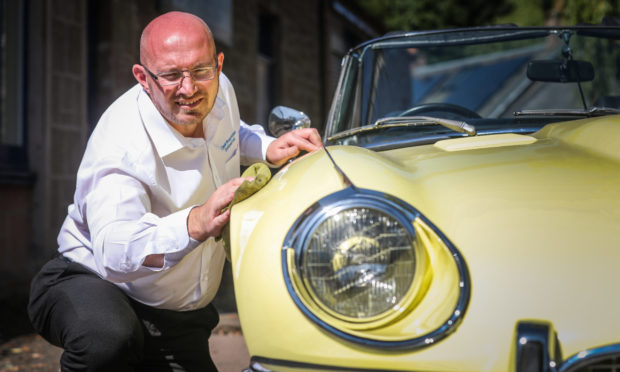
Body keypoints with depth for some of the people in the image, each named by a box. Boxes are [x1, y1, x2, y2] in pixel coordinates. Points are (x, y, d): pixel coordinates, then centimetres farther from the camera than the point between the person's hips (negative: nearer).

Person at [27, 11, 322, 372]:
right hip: (93, 281, -7)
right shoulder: (120, 145, -30)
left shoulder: (219, 90, -7)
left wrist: (268, 148, -1)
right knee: (108, 338, -39)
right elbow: (113, 252, -46)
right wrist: (195, 223, -63)